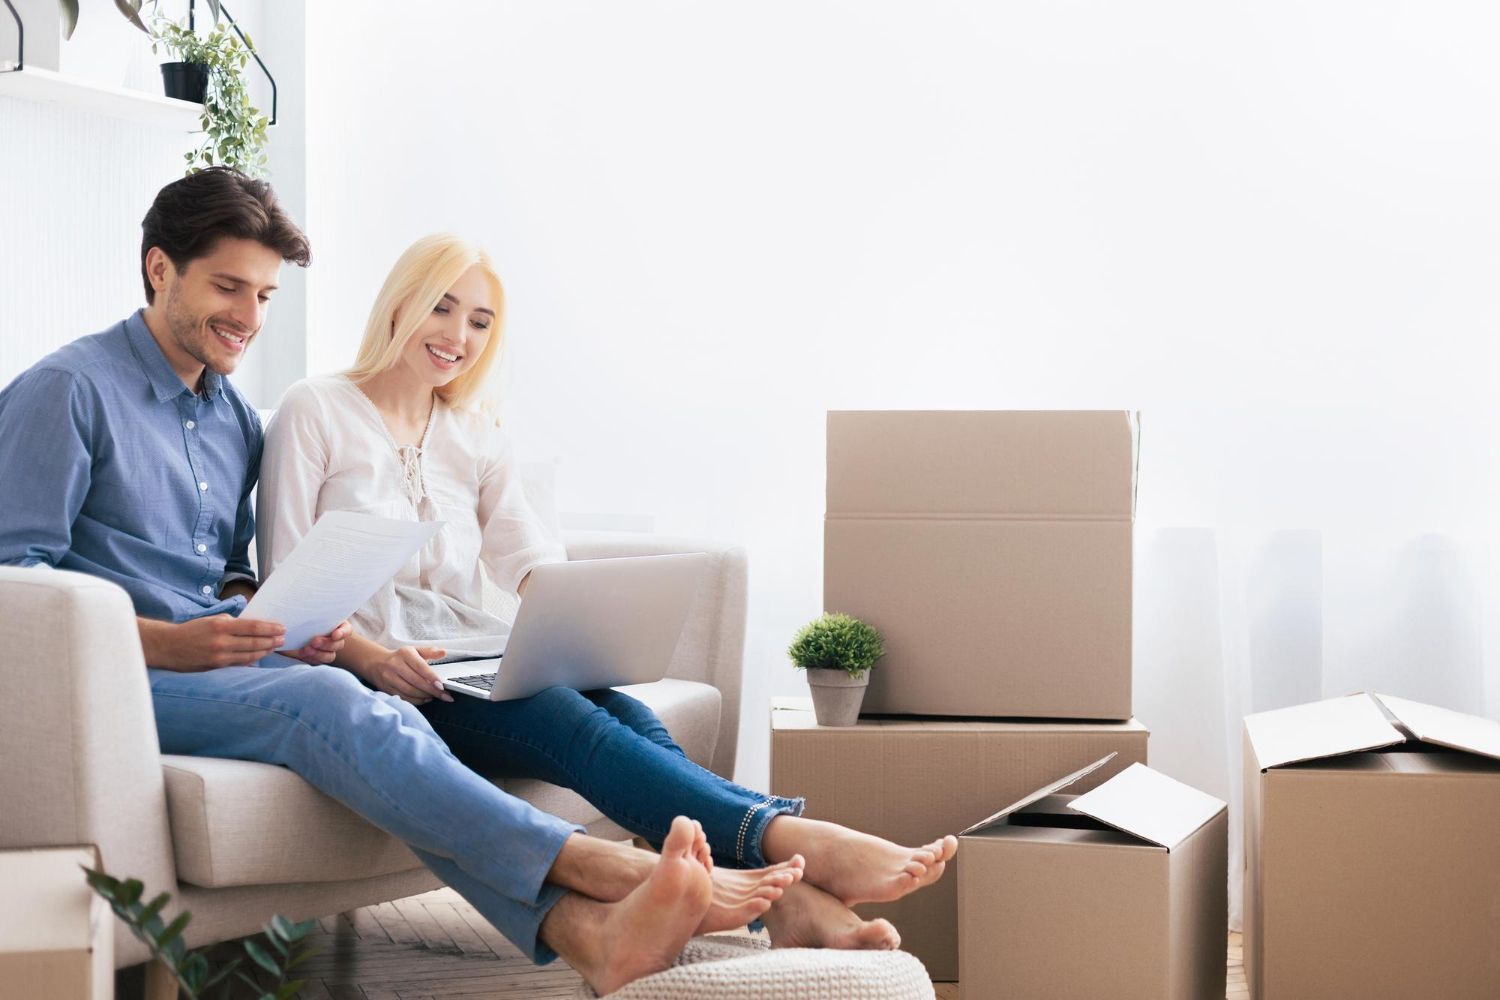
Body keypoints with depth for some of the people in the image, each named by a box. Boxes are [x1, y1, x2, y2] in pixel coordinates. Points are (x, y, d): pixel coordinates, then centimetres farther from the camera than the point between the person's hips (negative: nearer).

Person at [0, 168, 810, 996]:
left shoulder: (232, 415, 22)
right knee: (325, 701, -34)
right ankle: (597, 865, -42)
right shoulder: (66, 391, -2)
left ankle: (584, 929, -51)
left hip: (222, 666, 6)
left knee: (379, 716, -27)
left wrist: (277, 622, 2)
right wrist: (164, 643, -21)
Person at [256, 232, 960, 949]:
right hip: (382, 677, -5)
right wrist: (371, 658, -22)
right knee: (577, 724, -33)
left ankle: (788, 898, -52)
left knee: (628, 715, -28)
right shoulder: (314, 413, 4)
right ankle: (795, 841, -55)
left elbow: (528, 557, 11)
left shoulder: (475, 438, 22)